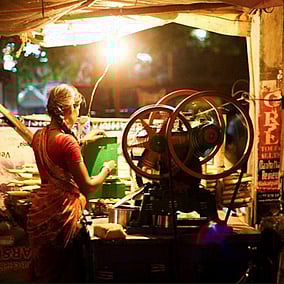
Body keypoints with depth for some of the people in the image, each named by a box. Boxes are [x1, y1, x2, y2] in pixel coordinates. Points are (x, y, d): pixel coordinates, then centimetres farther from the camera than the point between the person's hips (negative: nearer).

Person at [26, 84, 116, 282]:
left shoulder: (39, 136, 2)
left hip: (41, 208, 8)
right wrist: (107, 170, -1)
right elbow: (87, 187, -18)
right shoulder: (67, 141, -22)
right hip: (63, 211, -8)